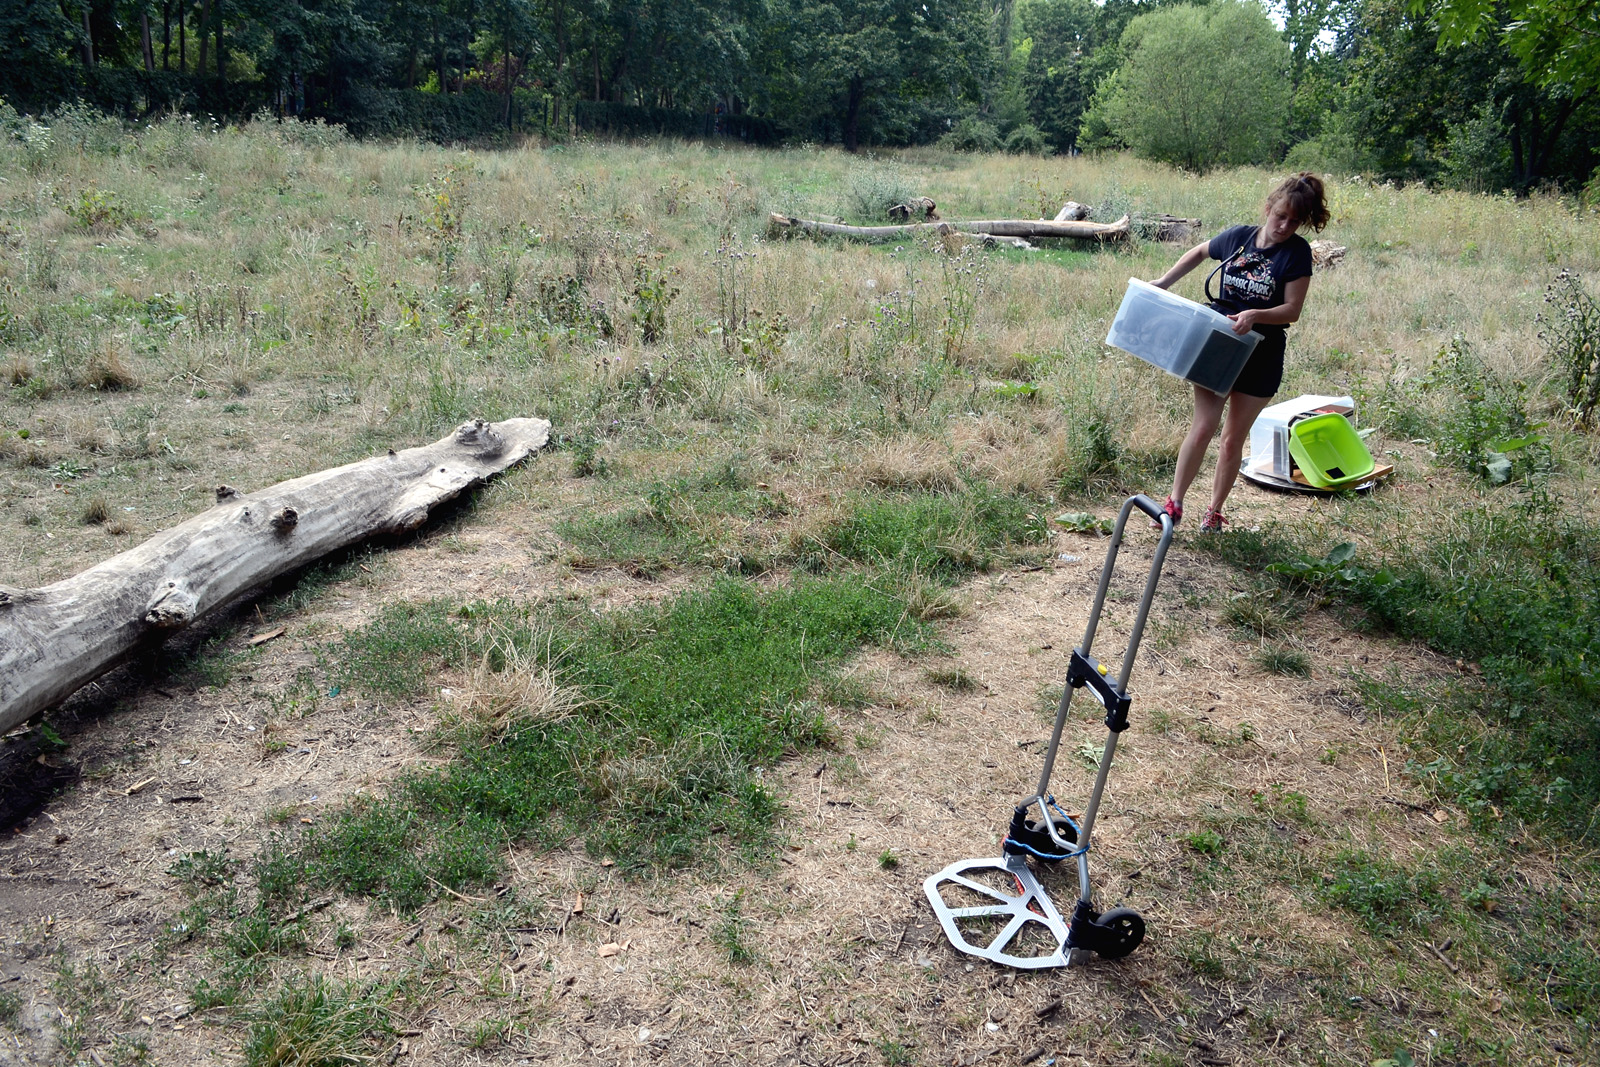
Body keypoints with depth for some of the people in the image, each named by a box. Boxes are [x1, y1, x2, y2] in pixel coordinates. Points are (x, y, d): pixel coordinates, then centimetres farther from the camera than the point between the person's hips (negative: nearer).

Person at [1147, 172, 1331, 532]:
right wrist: (1164, 281, 11)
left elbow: (1292, 310, -12)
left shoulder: (1297, 252, -8)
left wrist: (1256, 316, -30)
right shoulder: (1237, 236, 0)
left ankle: (1214, 511, 20)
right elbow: (1200, 252, 21)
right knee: (1203, 427, -8)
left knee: (1234, 439, 5)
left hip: (1261, 357, -1)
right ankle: (1175, 503, 4)